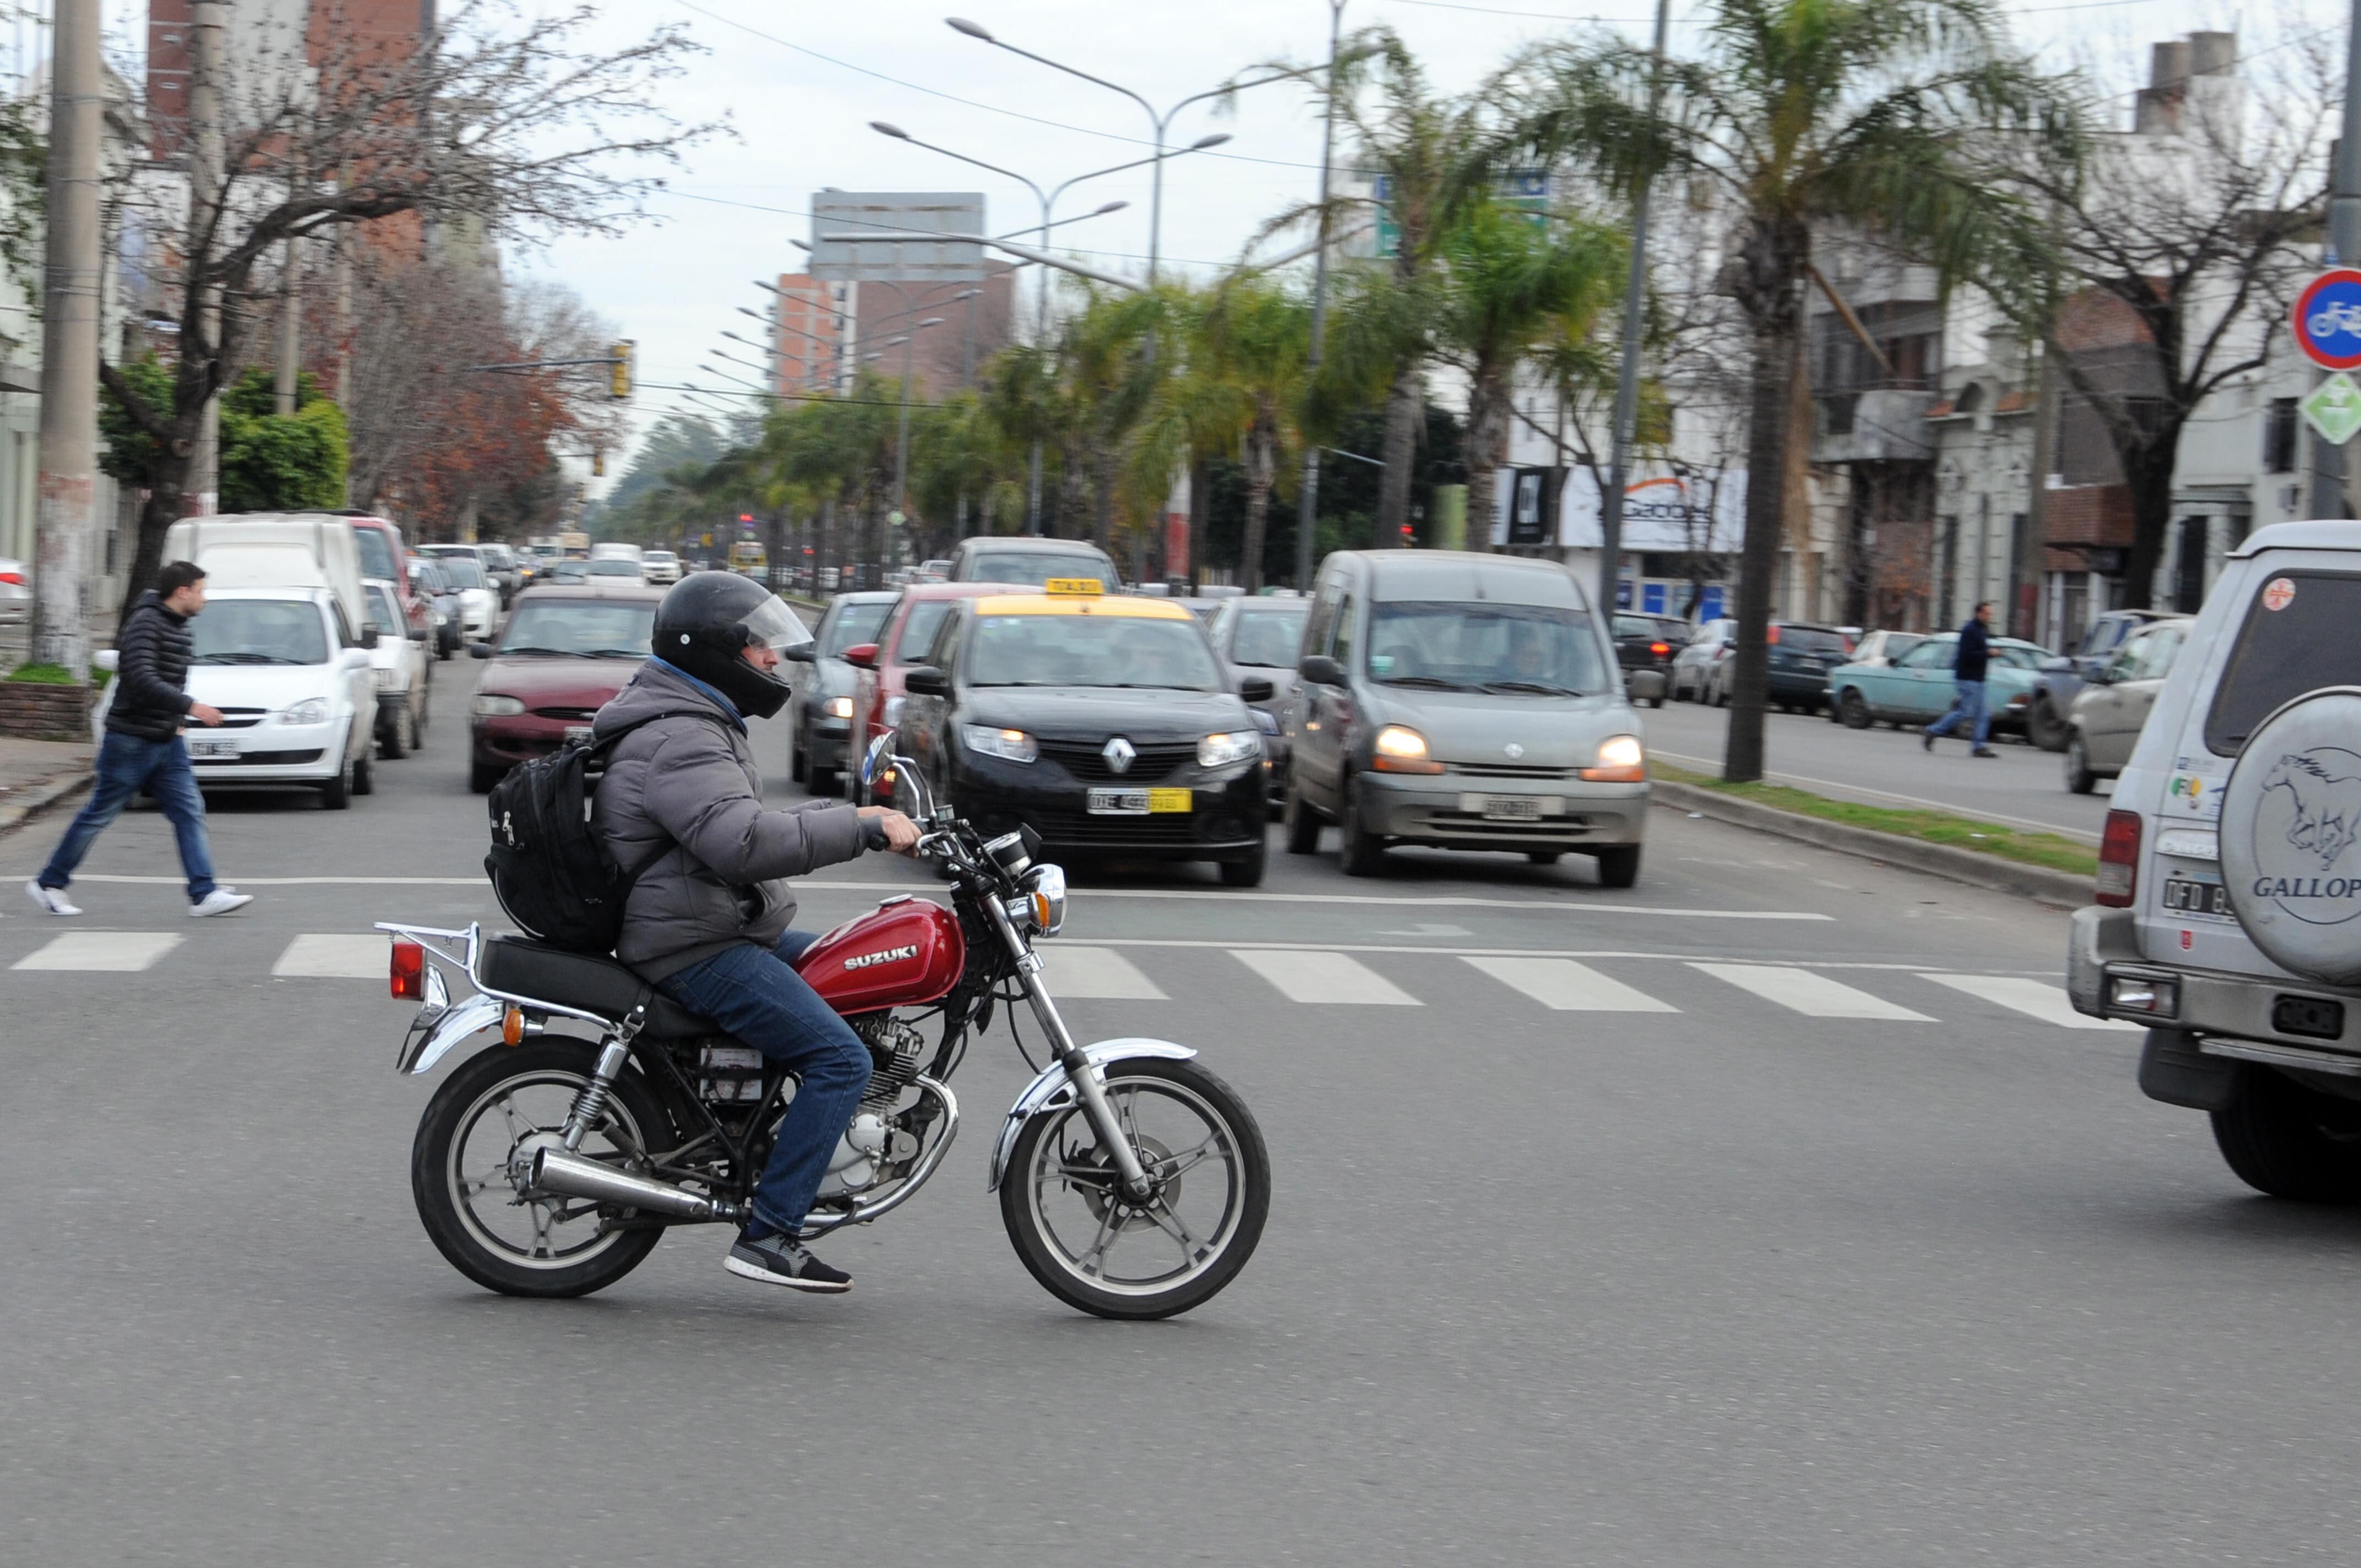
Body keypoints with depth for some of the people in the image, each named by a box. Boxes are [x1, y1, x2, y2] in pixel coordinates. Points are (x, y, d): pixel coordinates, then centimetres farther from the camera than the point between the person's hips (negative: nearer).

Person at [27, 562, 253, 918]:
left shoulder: (178, 626, 12)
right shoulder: (146, 623, -17)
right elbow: (142, 680, -27)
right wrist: (190, 707, -27)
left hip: (167, 742, 8)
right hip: (132, 741, -8)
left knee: (190, 811, -1)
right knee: (99, 814, 1)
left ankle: (204, 894, -4)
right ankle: (49, 883, 13)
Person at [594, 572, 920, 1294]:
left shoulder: (692, 726, 17)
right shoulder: (679, 742, -19)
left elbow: (741, 822, 27)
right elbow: (746, 843, -33)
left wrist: (849, 818, 15)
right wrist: (865, 828, -28)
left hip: (730, 929, 11)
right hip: (697, 948, -11)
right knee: (840, 1059, -17)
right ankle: (769, 1237, -18)